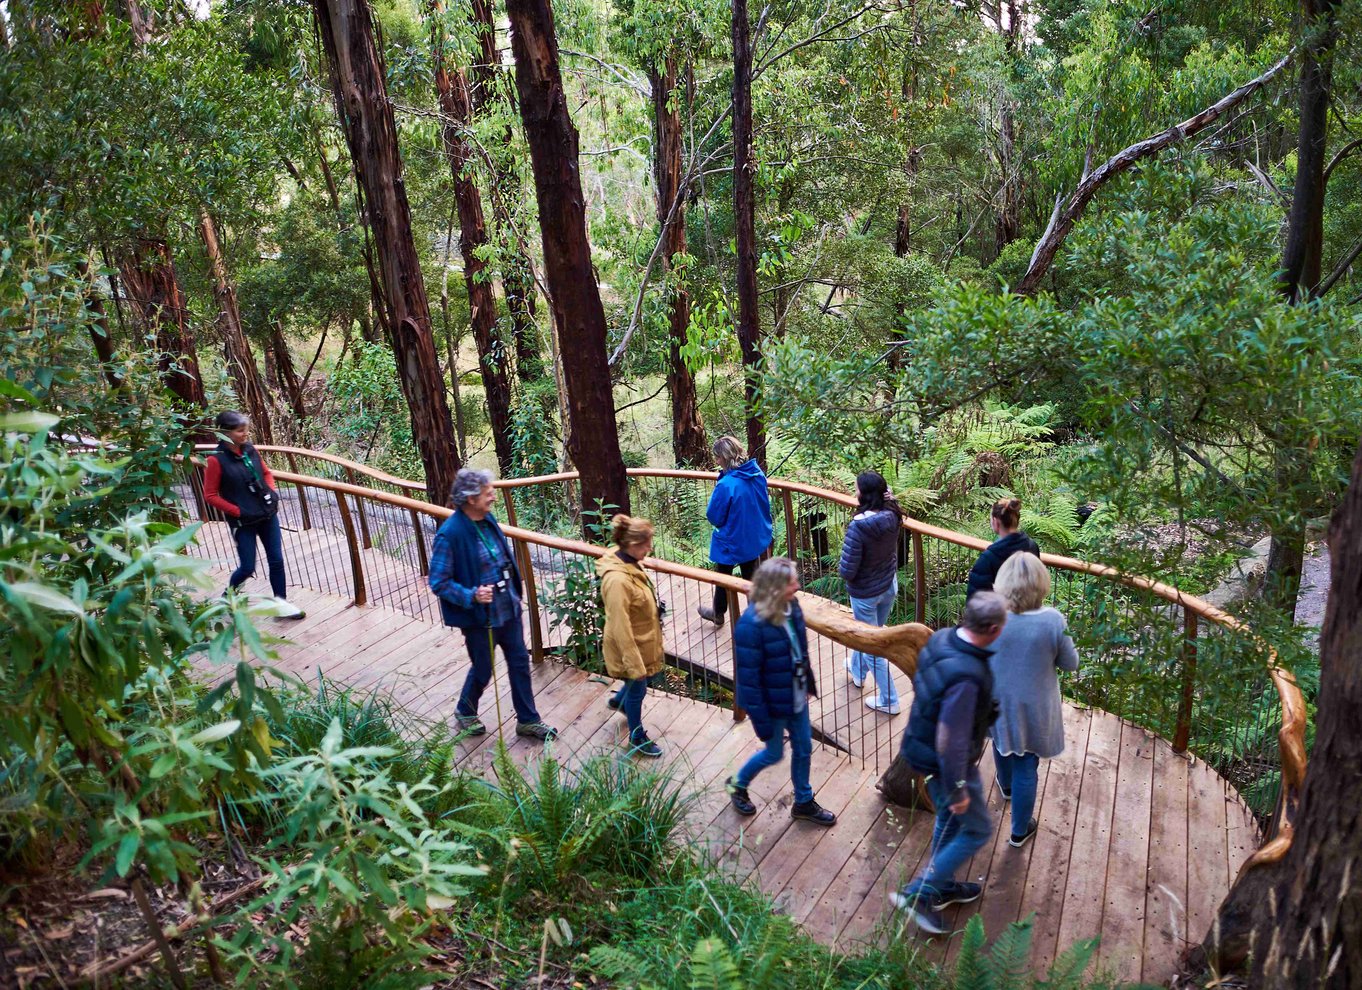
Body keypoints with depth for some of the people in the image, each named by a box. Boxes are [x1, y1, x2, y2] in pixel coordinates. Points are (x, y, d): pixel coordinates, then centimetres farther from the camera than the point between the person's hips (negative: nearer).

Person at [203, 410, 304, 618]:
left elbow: (266, 472, 17)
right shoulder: (217, 460, -15)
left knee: (277, 560, 6)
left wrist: (273, 492, 0)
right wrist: (237, 511, -13)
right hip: (243, 521, -5)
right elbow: (210, 495, -11)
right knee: (247, 568, 5)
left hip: (268, 515, 5)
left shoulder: (250, 450, 0)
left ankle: (281, 603, 18)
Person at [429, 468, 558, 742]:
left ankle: (527, 720, 30)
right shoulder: (449, 534, -24)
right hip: (479, 617, -7)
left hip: (508, 609, 7)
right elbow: (438, 582, -20)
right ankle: (465, 713, 42)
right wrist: (472, 596, -32)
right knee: (482, 671, 13)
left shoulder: (488, 520, -1)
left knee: (520, 663, 14)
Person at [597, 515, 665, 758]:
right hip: (631, 646, -8)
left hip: (642, 641, 8)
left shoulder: (629, 562, -7)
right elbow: (620, 627, -29)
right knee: (637, 690, 14)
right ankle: (637, 737, 37)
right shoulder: (617, 580, -35)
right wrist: (635, 664, -23)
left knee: (638, 684, 29)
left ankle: (619, 701, 58)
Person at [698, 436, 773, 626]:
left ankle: (718, 614, 39)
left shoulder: (726, 485, -32)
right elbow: (765, 504, 4)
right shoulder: (758, 474, -11)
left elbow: (714, 516, -21)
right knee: (751, 576, 20)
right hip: (755, 538, 5)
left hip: (731, 542, -5)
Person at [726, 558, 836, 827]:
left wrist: (808, 683, 13)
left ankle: (803, 803, 44)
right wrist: (761, 721, -20)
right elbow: (748, 678, -25)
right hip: (772, 703, -7)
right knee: (774, 753, 16)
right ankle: (738, 784, 45)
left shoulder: (791, 607, -10)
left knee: (803, 749, 20)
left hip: (796, 697, 7)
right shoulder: (751, 625, -33)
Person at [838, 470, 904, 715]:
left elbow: (847, 571, -27)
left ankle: (888, 700, 22)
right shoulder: (892, 516, -14)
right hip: (890, 585, 7)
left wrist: (842, 569, -5)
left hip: (866, 593, -7)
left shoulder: (858, 527, -32)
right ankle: (857, 670, 55)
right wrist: (888, 498, -6)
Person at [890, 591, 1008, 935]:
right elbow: (951, 740, -32)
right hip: (945, 763, -8)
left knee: (949, 820, 28)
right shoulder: (966, 676, -37)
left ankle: (943, 886, 47)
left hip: (923, 747, 8)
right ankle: (918, 894, 16)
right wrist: (958, 790, -20)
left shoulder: (941, 639, -11)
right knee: (977, 829, 13)